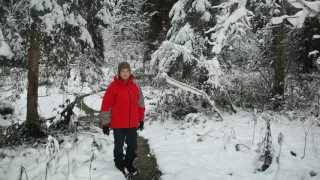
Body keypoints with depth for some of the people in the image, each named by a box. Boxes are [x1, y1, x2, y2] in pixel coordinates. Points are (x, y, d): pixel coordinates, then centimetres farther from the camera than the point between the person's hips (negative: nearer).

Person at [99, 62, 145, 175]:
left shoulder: (134, 86, 2)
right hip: (118, 123, -4)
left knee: (133, 146, 15)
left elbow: (140, 103, 11)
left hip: (132, 123, 4)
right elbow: (106, 105, -9)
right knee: (119, 146, 10)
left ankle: (129, 164, 36)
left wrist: (141, 119, 13)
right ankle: (119, 166, 31)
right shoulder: (114, 86, -12)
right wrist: (105, 123, -7)